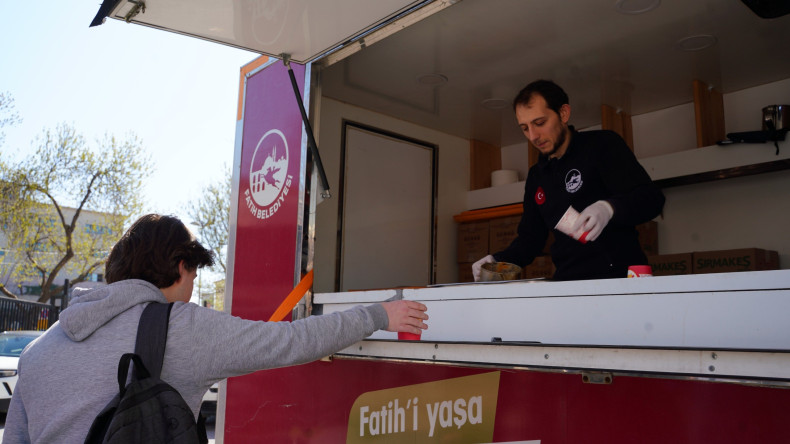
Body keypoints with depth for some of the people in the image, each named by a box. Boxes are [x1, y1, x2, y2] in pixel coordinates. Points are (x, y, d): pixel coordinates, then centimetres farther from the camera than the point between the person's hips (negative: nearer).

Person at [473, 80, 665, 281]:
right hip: (568, 282, 6)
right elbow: (530, 237, 23)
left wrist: (608, 208, -27)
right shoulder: (536, 176, 19)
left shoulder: (603, 145, 2)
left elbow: (652, 197, -8)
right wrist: (497, 260, 6)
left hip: (618, 275, -5)